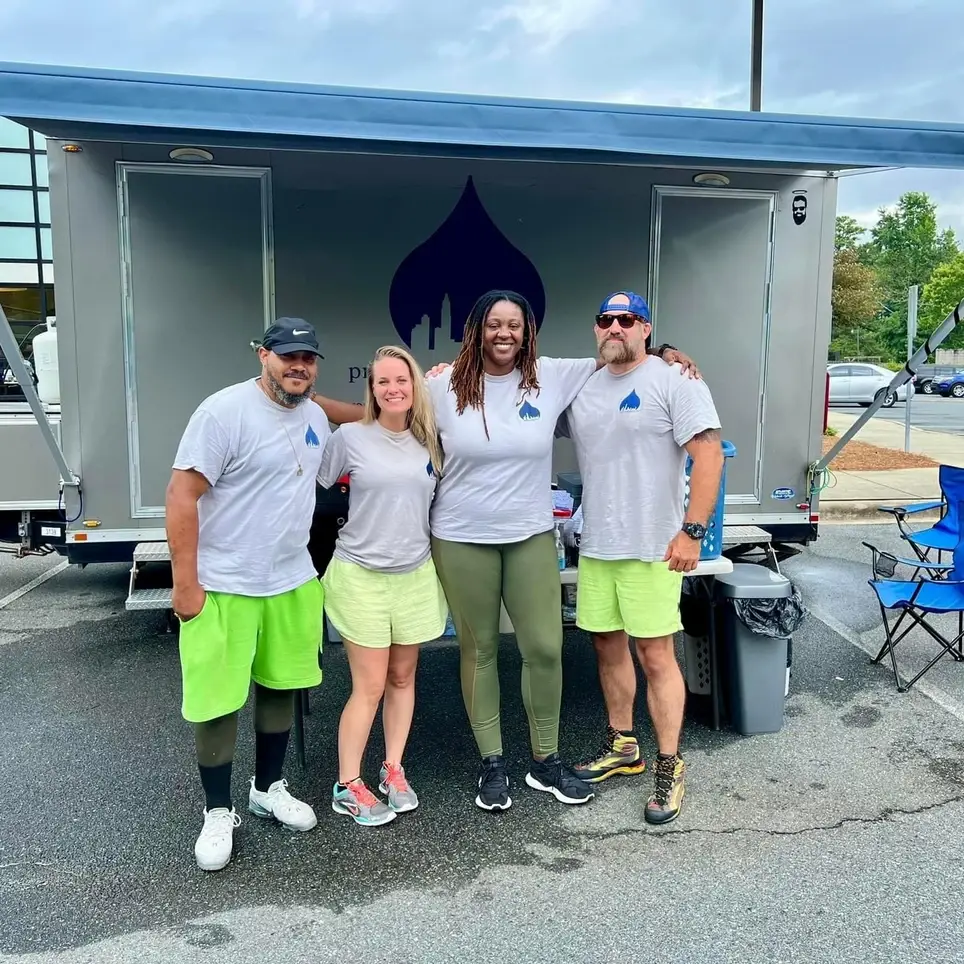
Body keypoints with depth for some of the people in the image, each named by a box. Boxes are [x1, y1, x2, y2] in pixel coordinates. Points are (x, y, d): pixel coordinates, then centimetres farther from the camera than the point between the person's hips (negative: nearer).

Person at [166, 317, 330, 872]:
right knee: (218, 701, 3)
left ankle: (269, 788, 35)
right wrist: (186, 583, -18)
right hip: (222, 588, -6)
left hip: (292, 583, 7)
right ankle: (219, 813, 21)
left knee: (280, 687, 16)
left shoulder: (316, 418, 7)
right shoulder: (225, 411, -16)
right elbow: (182, 497, -17)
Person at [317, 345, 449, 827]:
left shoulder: (429, 442, 5)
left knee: (403, 678, 12)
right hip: (362, 575, -4)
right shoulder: (350, 437, -7)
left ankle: (393, 770, 28)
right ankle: (347, 786, 14)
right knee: (370, 686, -1)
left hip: (415, 574, 4)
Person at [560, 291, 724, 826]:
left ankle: (669, 768, 14)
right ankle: (621, 746, 34)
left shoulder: (674, 381, -7)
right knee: (608, 646, 16)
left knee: (655, 655, -2)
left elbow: (708, 455, -12)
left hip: (652, 549, -6)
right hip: (594, 546, 6)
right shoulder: (580, 388, 12)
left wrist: (692, 530, -19)